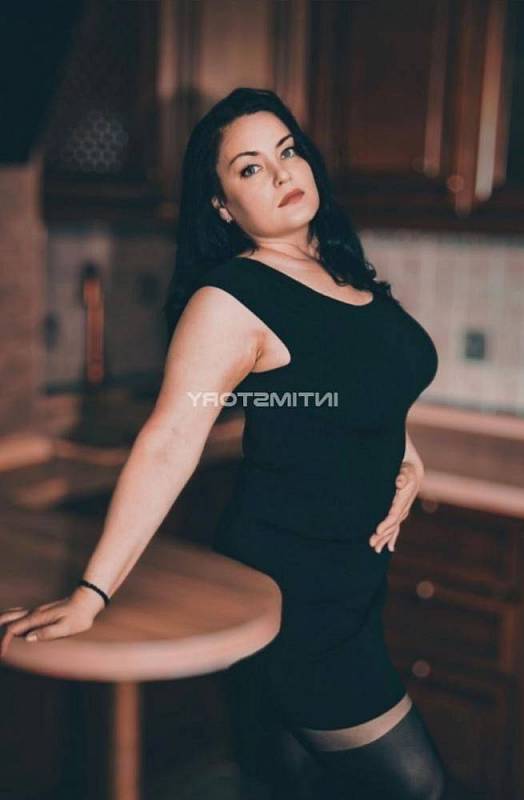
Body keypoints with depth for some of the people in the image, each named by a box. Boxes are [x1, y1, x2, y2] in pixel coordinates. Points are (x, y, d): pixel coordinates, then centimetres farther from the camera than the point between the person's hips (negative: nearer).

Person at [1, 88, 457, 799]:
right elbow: (167, 446, -26)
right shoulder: (231, 301, -19)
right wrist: (92, 594, -29)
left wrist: (405, 457, 3)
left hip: (354, 570, 7)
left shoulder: (342, 268, 6)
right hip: (288, 580, -7)